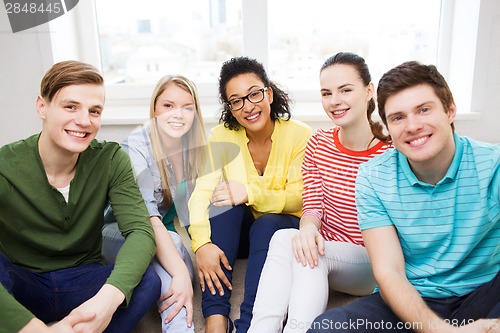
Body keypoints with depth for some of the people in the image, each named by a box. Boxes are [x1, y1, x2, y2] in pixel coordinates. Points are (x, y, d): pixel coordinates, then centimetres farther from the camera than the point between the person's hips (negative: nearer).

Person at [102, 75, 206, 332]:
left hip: (167, 232, 4)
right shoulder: (136, 147, -23)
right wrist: (181, 273, -43)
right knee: (173, 243, -34)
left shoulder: (194, 145, -7)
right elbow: (147, 219, -34)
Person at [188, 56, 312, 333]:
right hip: (236, 230, 2)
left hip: (282, 229, -2)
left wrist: (250, 193, -32)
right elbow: (201, 192, -20)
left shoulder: (299, 135, -14)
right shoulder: (222, 136, -8)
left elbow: (299, 199, -15)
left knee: (266, 225, -34)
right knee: (224, 197, -29)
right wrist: (202, 245, -37)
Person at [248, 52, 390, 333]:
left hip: (372, 262, -3)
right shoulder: (318, 144, 2)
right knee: (285, 236, -29)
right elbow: (312, 206, 0)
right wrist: (309, 226, -22)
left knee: (285, 241, -29)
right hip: (325, 253, 4)